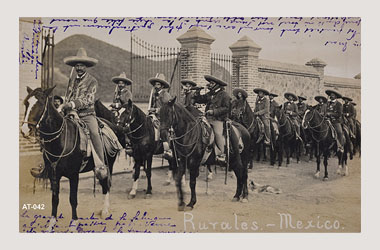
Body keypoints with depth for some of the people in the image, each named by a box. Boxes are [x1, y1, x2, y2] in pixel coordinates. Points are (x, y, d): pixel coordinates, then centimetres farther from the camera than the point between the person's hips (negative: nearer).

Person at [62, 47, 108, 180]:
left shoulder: (92, 81, 0)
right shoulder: (72, 81, 18)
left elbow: (89, 99, -11)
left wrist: (73, 104, -23)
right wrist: (65, 107, 3)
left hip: (87, 115, -5)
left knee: (94, 133, -30)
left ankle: (101, 166, -28)